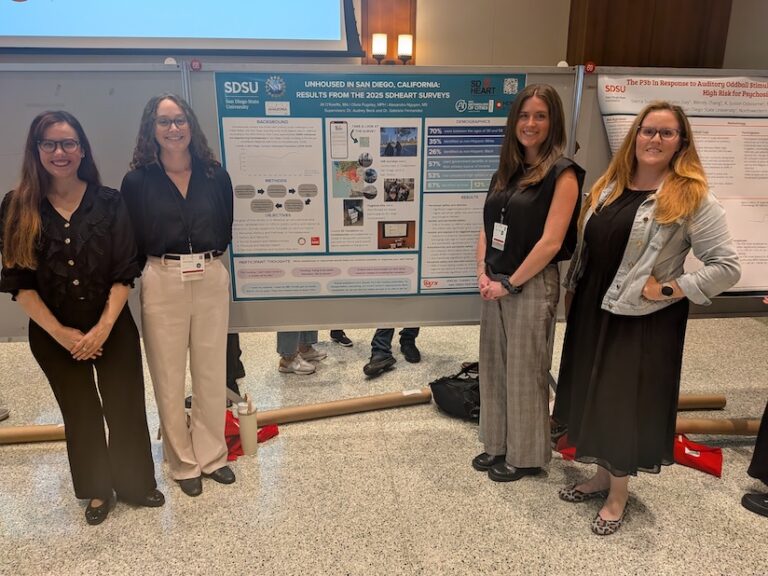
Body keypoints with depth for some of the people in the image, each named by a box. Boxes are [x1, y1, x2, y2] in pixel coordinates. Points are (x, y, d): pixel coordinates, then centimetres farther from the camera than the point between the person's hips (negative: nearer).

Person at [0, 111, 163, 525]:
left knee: (125, 408, 8)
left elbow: (125, 273, -6)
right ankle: (98, 490, 35)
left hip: (113, 328, 0)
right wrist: (61, 333, -12)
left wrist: (103, 327, -14)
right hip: (53, 335, 1)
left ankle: (135, 484, 30)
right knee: (80, 414, 15)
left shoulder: (109, 202, -5)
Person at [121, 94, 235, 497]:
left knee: (212, 373, 10)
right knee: (168, 378, 7)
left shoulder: (215, 176, 2)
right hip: (162, 283, -2)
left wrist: (205, 260, 5)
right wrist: (165, 266, 2)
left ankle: (212, 456, 29)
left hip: (212, 280, 2)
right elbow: (131, 243, 2)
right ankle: (184, 464, 25)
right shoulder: (137, 181, -3)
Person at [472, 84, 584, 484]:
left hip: (532, 286, -7)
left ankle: (526, 455, 25)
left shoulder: (561, 173, -10)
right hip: (495, 284, 7)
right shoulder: (505, 171, 11)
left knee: (525, 372, 5)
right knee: (493, 366, 14)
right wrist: (482, 272, -2)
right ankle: (498, 445, 32)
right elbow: (487, 228, 12)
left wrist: (511, 283, -13)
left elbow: (550, 242, -17)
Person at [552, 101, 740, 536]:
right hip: (594, 311, 6)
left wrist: (669, 290, -18)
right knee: (596, 396, 16)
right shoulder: (610, 187, 7)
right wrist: (572, 289, 13)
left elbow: (728, 266, -15)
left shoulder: (693, 197, -12)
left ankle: (618, 494, 27)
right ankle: (602, 476, 36)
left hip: (644, 320, -6)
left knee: (627, 402, 6)